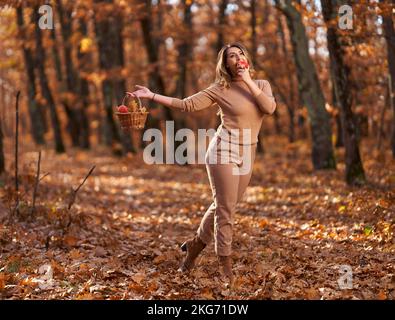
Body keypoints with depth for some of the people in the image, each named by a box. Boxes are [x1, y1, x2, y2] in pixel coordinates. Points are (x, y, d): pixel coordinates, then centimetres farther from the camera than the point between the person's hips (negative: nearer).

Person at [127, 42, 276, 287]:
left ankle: (196, 244, 34)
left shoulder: (262, 85, 8)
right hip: (224, 151, -5)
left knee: (224, 206, 14)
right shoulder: (220, 89, -3)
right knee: (225, 209, -5)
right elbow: (187, 104, -5)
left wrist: (248, 81, -13)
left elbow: (270, 108, -11)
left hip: (247, 156, 5)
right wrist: (151, 96, -11)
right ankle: (226, 264, 6)